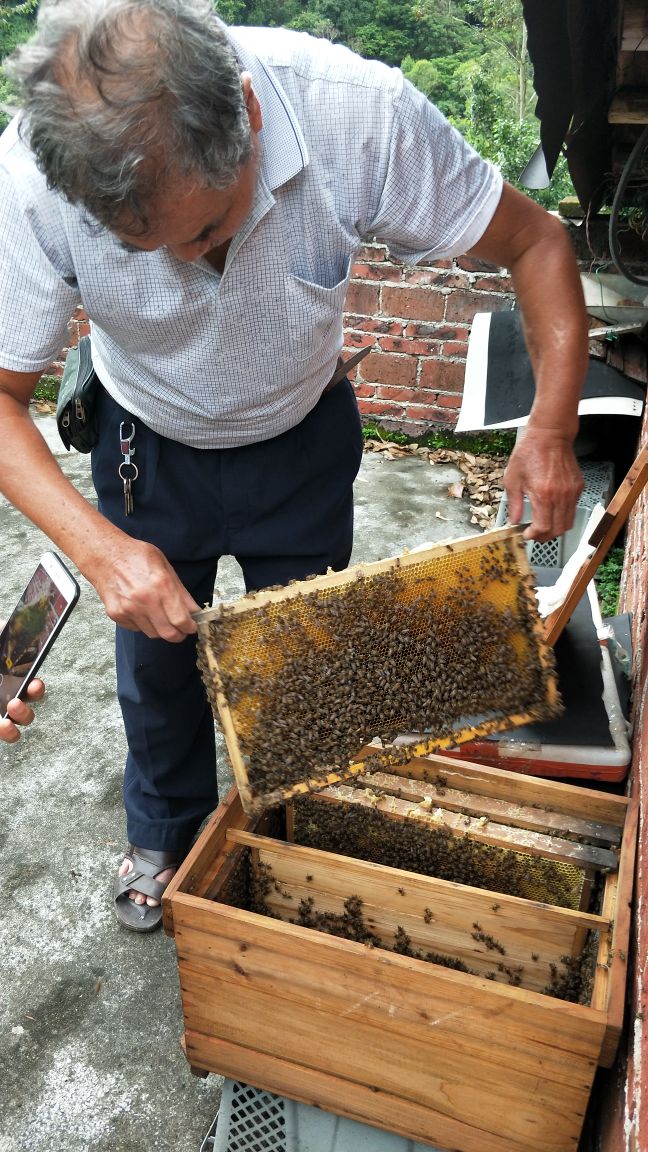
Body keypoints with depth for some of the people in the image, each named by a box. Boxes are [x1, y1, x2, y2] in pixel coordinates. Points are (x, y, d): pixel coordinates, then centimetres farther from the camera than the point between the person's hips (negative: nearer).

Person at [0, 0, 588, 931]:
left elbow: (535, 240, -20)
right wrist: (97, 546, -37)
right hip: (150, 452, 1)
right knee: (155, 666, 18)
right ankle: (166, 837, 50)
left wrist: (552, 428, -31)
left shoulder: (357, 111, -33)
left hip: (300, 445, 0)